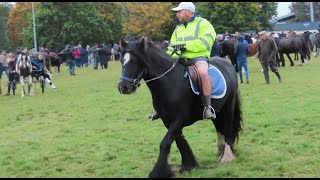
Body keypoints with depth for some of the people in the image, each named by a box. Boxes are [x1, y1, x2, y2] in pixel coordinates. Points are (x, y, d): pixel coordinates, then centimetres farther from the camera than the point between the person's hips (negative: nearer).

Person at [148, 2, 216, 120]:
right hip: (180, 58, 7)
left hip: (198, 56, -7)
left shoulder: (203, 23, 2)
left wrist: (185, 45, -18)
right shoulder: (178, 29, 23)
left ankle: (207, 107, -33)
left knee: (203, 72, -39)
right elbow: (172, 47, 25)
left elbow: (205, 42, -14)